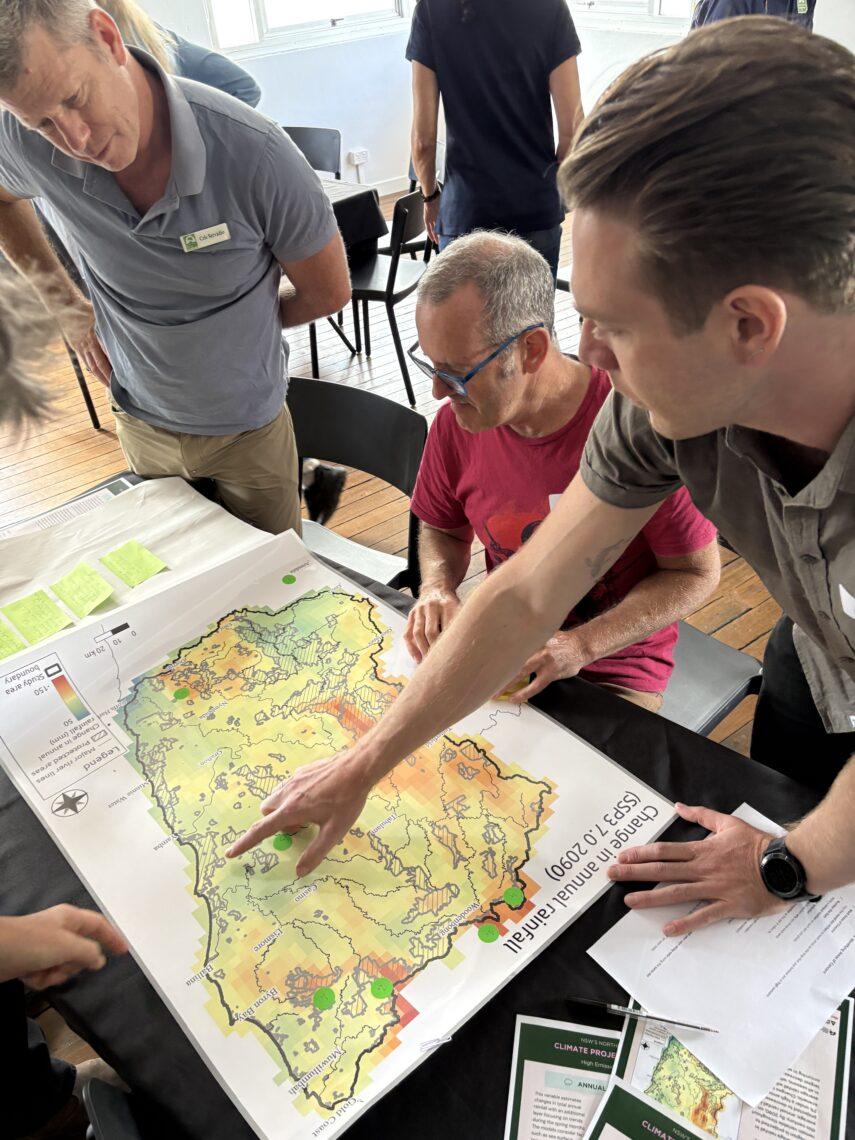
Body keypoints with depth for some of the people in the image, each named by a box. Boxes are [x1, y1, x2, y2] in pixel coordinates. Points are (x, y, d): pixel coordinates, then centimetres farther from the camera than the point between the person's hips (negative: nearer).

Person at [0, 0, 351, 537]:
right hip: (140, 425, 3)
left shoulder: (253, 152, -26)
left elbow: (328, 293, -11)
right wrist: (65, 302, 4)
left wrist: (229, 326, 0)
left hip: (247, 427, -3)